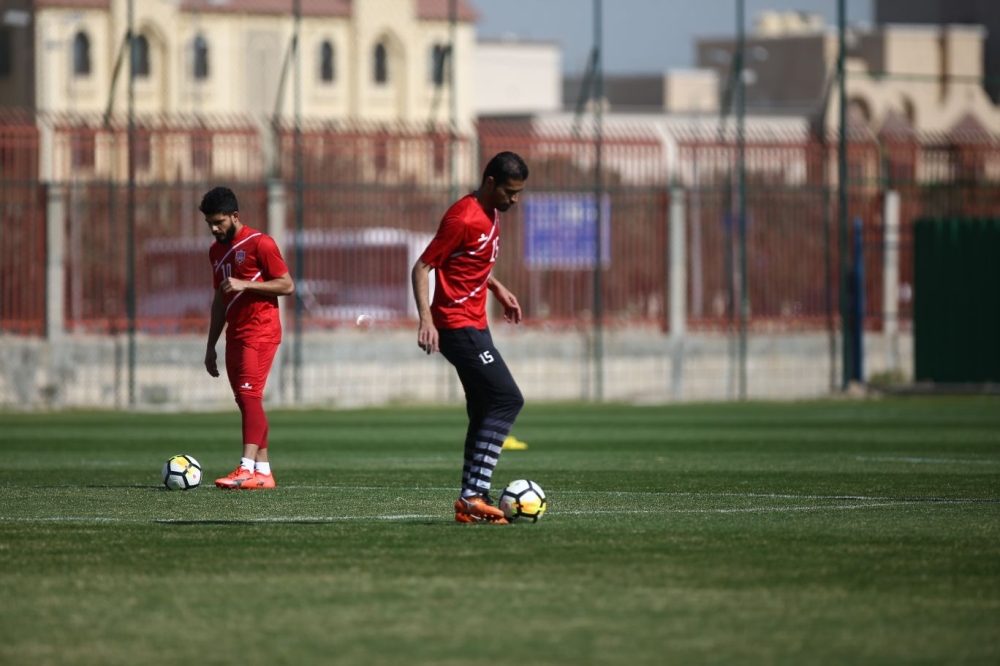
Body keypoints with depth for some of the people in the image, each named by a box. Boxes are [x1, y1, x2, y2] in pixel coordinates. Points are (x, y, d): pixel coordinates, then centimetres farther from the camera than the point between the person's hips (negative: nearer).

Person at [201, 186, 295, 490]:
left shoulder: (259, 243, -8)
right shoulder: (216, 251, 16)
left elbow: (287, 285, -10)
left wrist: (245, 284, -19)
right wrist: (211, 346, 22)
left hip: (260, 331, -8)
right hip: (235, 335, 8)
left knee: (249, 395, -17)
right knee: (246, 400, 5)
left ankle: (248, 469, -24)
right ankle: (263, 472, 7)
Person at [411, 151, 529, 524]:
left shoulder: (491, 214, 12)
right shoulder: (463, 217, -17)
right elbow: (421, 268, -17)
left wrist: (498, 288, 22)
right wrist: (426, 320, -25)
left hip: (474, 325, 10)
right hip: (457, 324, -10)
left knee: (484, 412, 8)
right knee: (507, 399, -16)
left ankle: (471, 501, 9)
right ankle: (473, 494, -19)